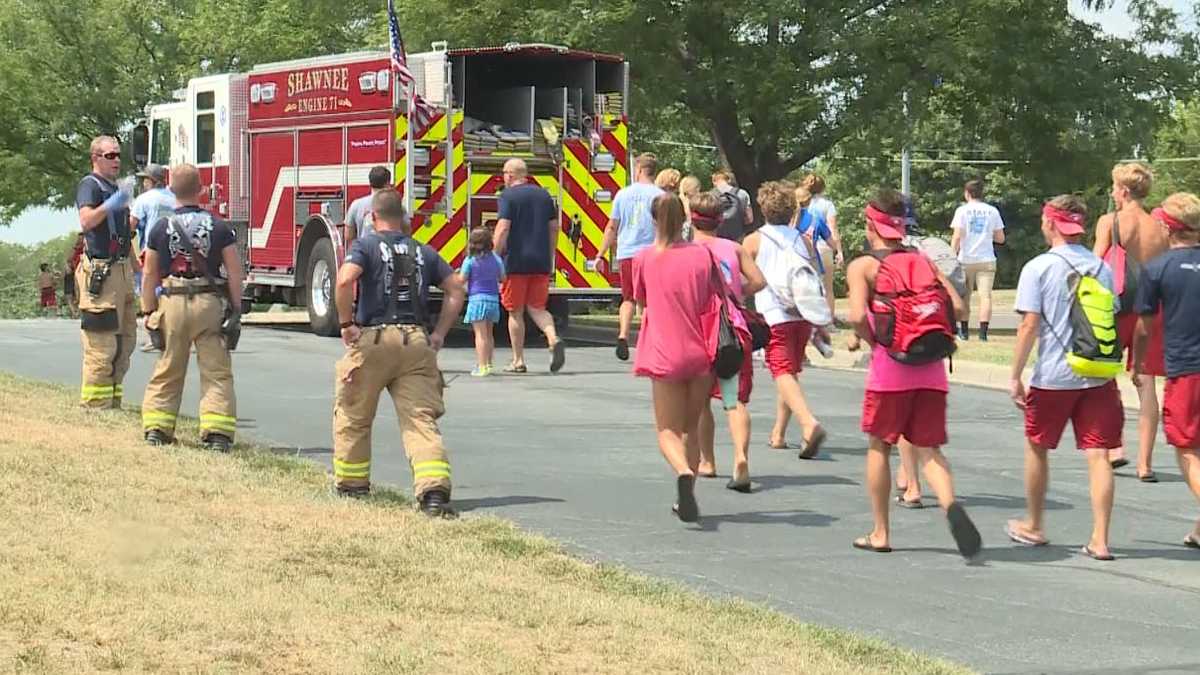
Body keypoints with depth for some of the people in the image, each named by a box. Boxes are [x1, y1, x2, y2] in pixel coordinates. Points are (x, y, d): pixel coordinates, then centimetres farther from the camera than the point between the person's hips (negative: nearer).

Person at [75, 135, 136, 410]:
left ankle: (113, 401, 17)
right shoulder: (90, 186, -6)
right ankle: (95, 404, -9)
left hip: (122, 271, 9)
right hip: (100, 271, -9)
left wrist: (136, 270, 24)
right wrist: (112, 203, -39)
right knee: (101, 344, -11)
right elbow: (86, 220, -26)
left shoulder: (115, 188, 20)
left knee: (124, 341, 11)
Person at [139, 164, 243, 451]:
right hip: (210, 303, -1)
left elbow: (149, 275, 2)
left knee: (167, 371, 12)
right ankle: (217, 433, -6)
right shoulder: (219, 227, -2)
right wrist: (236, 309, 1)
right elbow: (234, 273, -4)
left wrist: (149, 313, 8)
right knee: (216, 371, 1)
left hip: (172, 304, 1)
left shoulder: (160, 228, 1)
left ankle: (156, 428, 11)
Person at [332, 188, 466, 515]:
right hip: (416, 341, 3)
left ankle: (352, 485, 26)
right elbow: (456, 288, 10)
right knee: (421, 418, -3)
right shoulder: (423, 251, 15)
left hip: (373, 339, -3)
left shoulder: (366, 246, 2)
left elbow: (345, 280, -16)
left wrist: (346, 325, -6)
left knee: (353, 417, 16)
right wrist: (439, 334, 11)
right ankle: (434, 489, -21)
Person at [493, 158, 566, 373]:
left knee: (515, 312, 5)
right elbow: (554, 228, 13)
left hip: (516, 262, -5)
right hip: (541, 263, 5)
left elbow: (503, 228, -15)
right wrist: (550, 260, 20)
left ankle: (518, 361, 9)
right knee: (537, 308, 12)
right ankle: (554, 339, -16)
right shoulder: (544, 194, 11)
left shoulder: (508, 196, -6)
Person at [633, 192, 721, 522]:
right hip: (700, 353, 2)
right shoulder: (702, 254, -2)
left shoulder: (643, 258, -4)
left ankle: (684, 474, -28)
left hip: (665, 355, -2)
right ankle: (686, 497, 18)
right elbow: (714, 303, 1)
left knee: (669, 431, 3)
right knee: (692, 428, 17)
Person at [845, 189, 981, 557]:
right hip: (931, 368, 3)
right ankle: (950, 504, -24)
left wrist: (864, 338, 3)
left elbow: (857, 315, -16)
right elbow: (957, 306, 2)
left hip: (889, 366, -3)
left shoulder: (863, 266, 0)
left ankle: (881, 533, 18)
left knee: (879, 446, 13)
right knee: (928, 449, 6)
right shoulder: (923, 261, 12)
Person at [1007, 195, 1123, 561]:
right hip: (1098, 375, 3)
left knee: (1037, 447, 16)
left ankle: (1033, 526, 29)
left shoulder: (1039, 268, -7)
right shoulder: (1101, 267, 7)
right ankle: (1100, 540, -4)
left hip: (1053, 376, -3)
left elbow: (1029, 325, -11)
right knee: (1098, 455, 1)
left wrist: (1016, 376, -5)